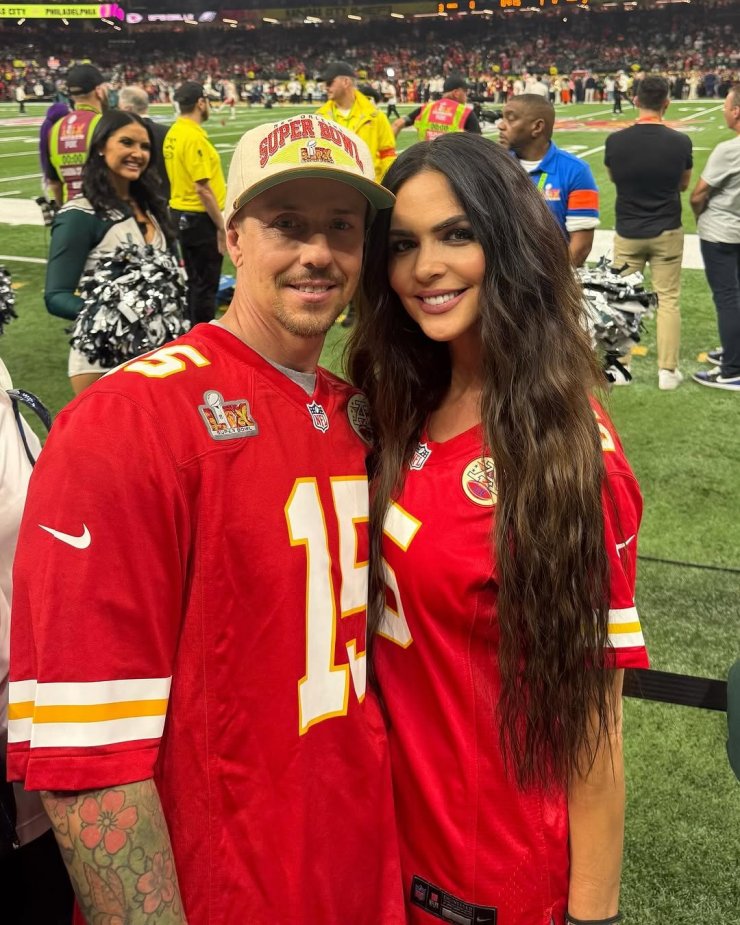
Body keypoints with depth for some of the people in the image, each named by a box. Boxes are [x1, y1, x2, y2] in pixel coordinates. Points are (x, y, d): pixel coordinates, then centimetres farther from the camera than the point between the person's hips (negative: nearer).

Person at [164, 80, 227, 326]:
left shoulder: (174, 133, 8)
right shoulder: (194, 137, -19)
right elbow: (202, 189, -21)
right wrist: (221, 225, -16)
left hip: (181, 214, 9)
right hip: (200, 218, -9)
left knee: (193, 280, 18)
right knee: (205, 284, 0)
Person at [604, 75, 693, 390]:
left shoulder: (615, 141, -12)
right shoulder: (680, 142, -12)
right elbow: (683, 185, 5)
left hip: (628, 232, 1)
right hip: (667, 232, 0)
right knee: (668, 299, 8)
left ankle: (619, 366, 18)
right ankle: (667, 371, 10)